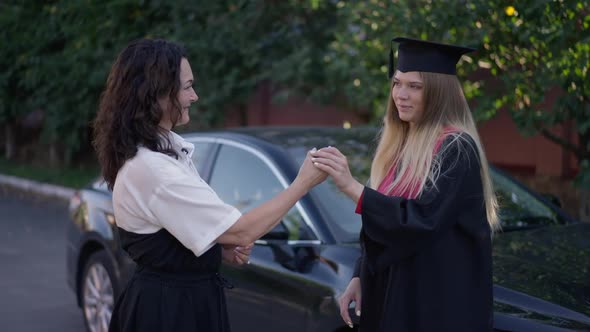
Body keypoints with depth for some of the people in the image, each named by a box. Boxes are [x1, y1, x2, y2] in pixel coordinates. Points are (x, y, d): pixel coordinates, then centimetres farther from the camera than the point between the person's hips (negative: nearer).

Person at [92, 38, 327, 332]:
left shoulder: (165, 149, 4)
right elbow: (241, 231, -24)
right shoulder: (151, 169, -26)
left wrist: (222, 246, -1)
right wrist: (304, 183, -15)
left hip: (174, 298, 9)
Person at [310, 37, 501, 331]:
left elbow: (423, 220, -25)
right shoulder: (398, 145, 9)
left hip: (440, 304, -7)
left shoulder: (457, 149, -15)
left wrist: (351, 187, -30)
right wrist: (359, 277, 6)